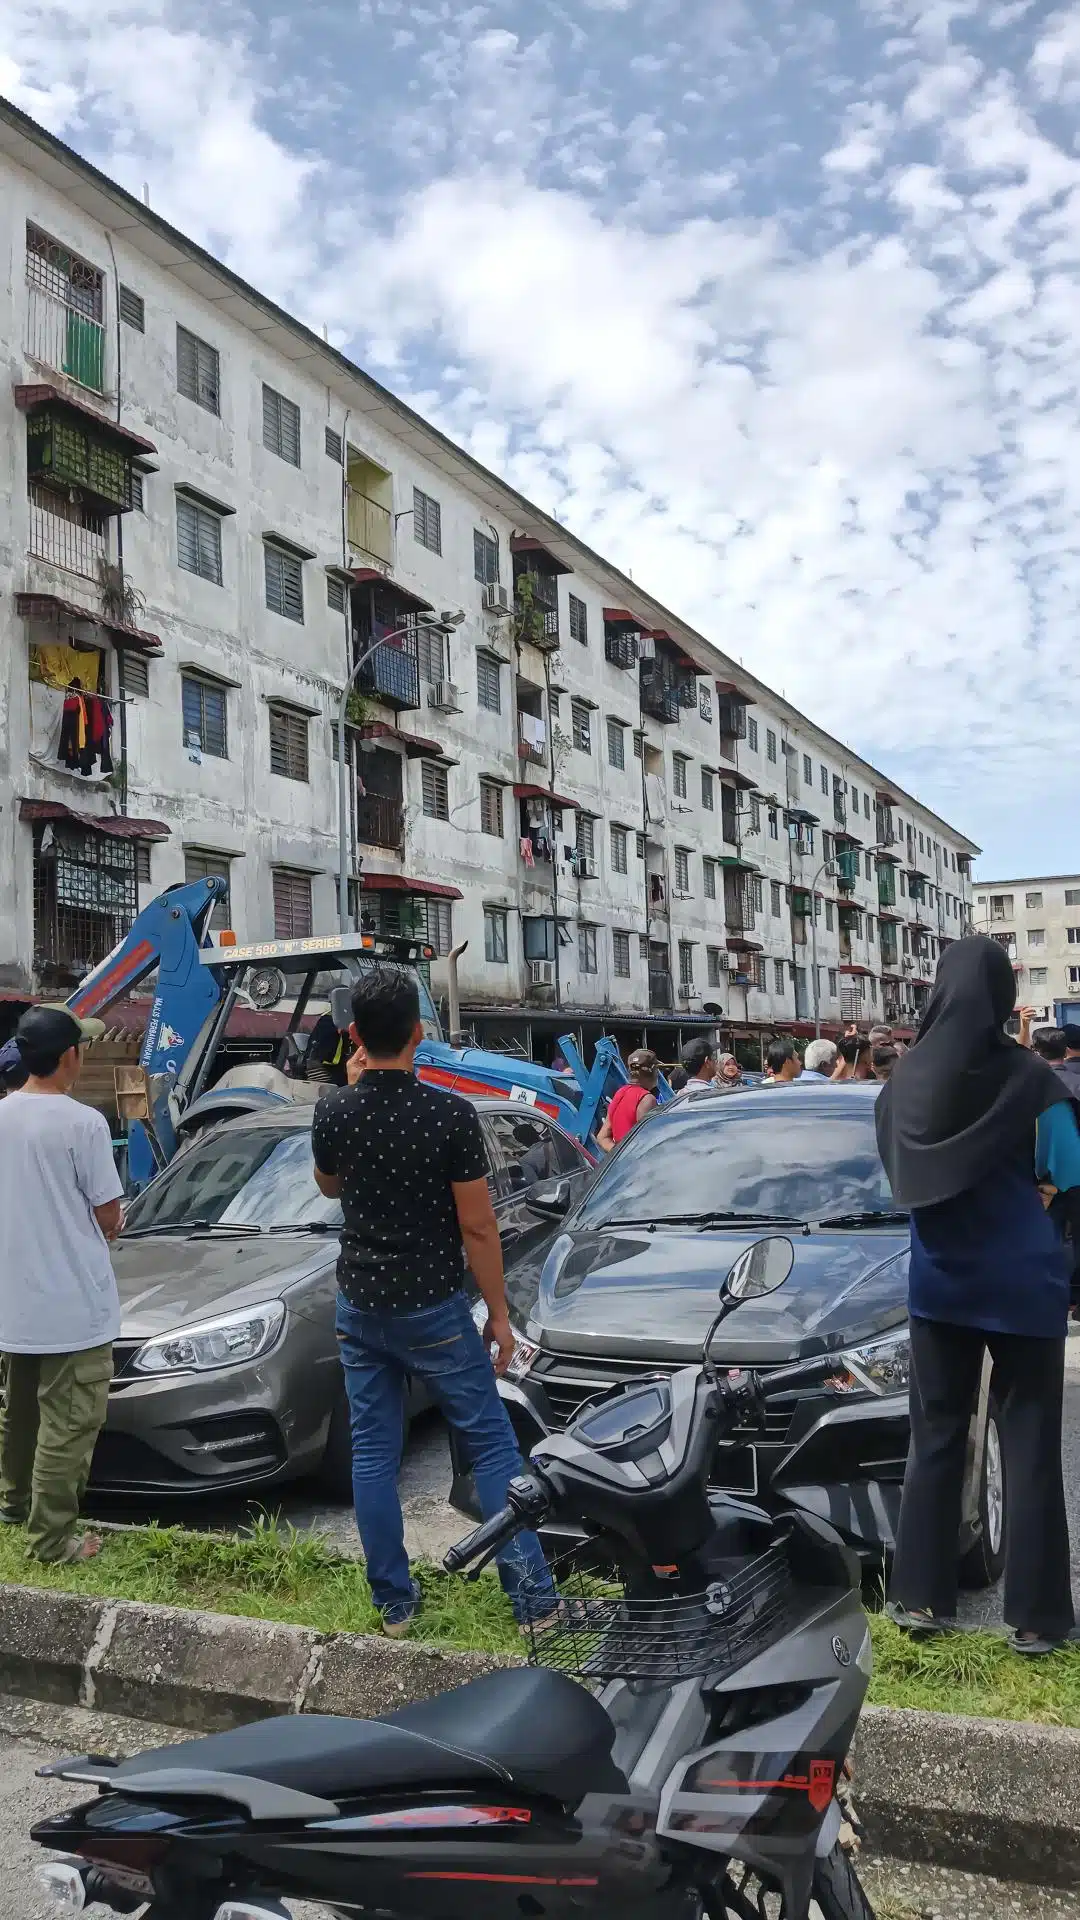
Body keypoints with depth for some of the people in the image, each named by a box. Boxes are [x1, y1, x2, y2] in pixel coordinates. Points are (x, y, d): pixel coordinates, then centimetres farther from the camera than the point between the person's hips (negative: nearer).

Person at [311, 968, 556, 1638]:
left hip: (360, 1306, 4)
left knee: (374, 1452, 13)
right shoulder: (450, 1113, -18)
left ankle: (394, 1602, 21)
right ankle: (533, 1596, 8)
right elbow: (477, 1227, -13)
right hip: (433, 1308, -4)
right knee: (493, 1444, 7)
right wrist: (499, 1312, -2)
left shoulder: (334, 1113, -6)